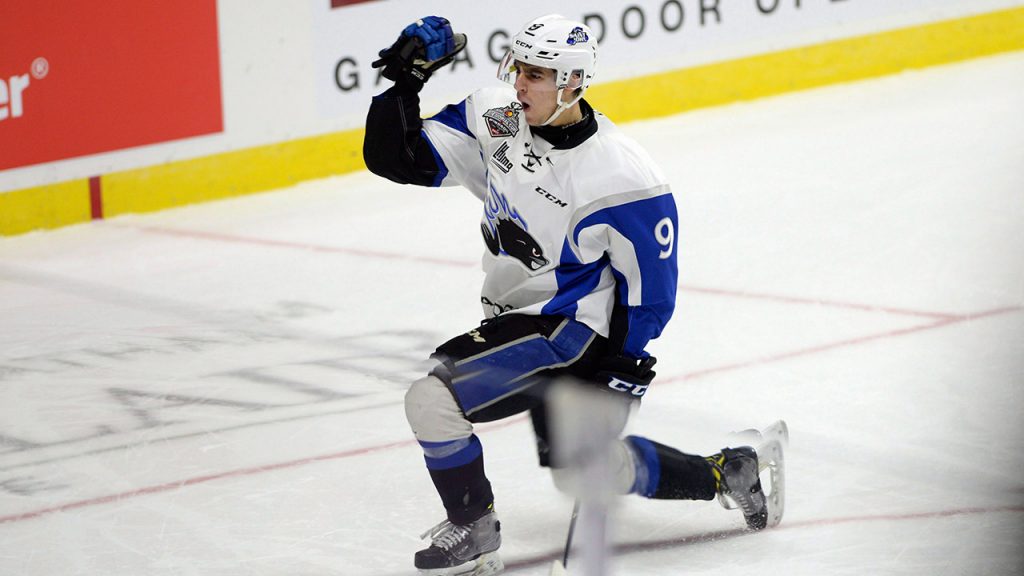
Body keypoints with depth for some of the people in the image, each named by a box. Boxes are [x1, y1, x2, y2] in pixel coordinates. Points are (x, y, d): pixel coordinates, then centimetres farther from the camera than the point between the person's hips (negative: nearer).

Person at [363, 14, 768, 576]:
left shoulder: (622, 178, -23)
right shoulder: (495, 119, -6)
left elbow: (648, 292, -15)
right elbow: (401, 159, -4)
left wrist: (620, 370, -16)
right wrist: (405, 79, -16)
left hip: (573, 328, -8)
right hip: (516, 315, 8)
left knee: (434, 398, -21)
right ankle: (724, 472, 37)